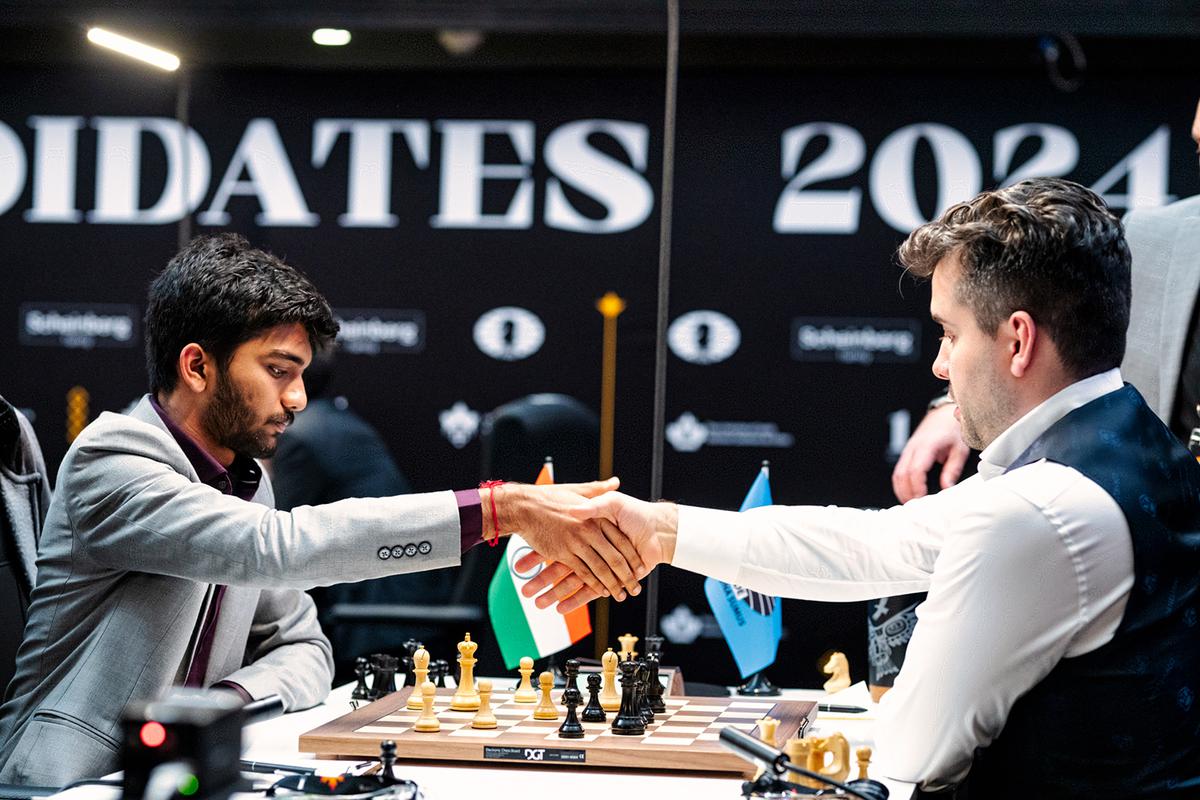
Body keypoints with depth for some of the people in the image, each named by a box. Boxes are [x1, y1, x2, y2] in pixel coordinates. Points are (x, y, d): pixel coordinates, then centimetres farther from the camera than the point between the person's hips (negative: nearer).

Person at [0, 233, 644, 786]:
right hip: (72, 786, -7)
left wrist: (232, 699, -9)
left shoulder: (245, 481, 13)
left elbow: (301, 647, 16)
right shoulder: (110, 459, -13)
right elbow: (275, 546, -26)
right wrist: (503, 509, -30)